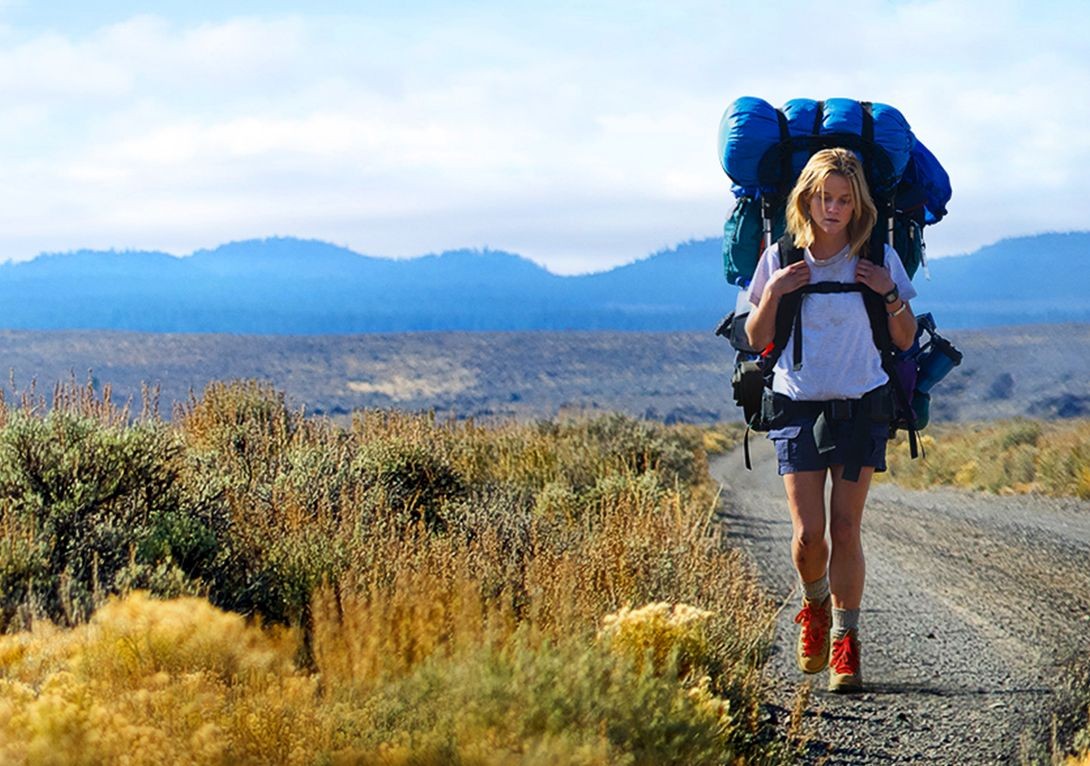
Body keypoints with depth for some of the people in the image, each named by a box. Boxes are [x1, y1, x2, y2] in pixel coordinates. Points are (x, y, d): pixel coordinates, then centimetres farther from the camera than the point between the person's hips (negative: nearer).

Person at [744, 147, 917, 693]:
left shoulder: (879, 259, 1)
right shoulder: (781, 259, 2)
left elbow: (905, 341, 6)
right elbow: (756, 341, 5)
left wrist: (890, 294, -10)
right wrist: (773, 293, -10)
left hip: (862, 406, 0)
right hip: (798, 405, 0)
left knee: (845, 530, -3)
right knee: (808, 534, -8)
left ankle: (845, 641, 9)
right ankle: (815, 603, 24)